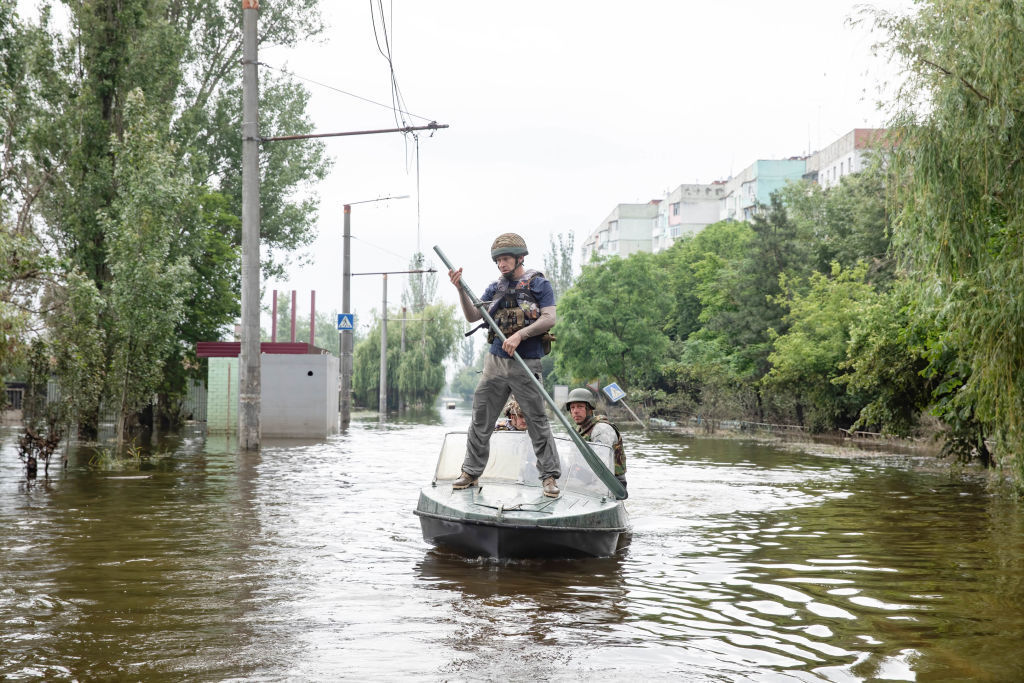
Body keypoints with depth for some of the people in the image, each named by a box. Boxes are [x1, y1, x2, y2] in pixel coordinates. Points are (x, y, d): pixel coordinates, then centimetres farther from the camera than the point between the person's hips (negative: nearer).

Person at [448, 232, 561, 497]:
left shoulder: (539, 285, 1)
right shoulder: (494, 288, 14)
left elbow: (549, 319, -9)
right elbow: (472, 316, 8)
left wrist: (520, 335, -20)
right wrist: (461, 289, -6)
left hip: (526, 364, -5)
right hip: (495, 360, 5)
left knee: (537, 421, -4)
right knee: (481, 420, 7)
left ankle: (549, 477, 2)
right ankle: (471, 472, 17)